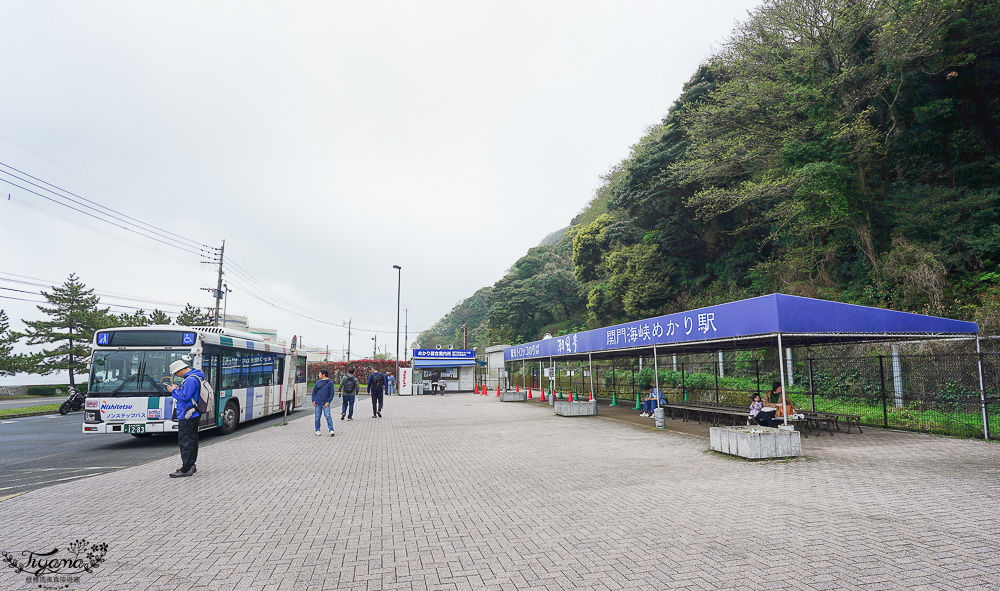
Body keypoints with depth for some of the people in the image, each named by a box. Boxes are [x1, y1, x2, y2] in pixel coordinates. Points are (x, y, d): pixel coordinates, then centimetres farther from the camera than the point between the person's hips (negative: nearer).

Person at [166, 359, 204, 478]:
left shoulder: (191, 379, -20)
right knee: (192, 440, 16)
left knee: (185, 442, -6)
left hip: (187, 416, -11)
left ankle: (186, 469, -2)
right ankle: (191, 465, 25)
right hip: (193, 415, 11)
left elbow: (185, 397, -22)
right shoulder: (194, 377, 13)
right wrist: (178, 389, 11)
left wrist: (173, 391, -8)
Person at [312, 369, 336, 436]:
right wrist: (313, 400, 3)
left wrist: (328, 402, -11)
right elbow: (314, 391, 14)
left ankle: (331, 430, -9)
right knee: (317, 417, 6)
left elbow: (332, 393, -4)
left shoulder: (330, 382, -3)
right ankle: (317, 430, 17)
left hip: (325, 403, -4)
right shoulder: (318, 382, 9)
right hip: (317, 403, 4)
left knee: (328, 416, -11)